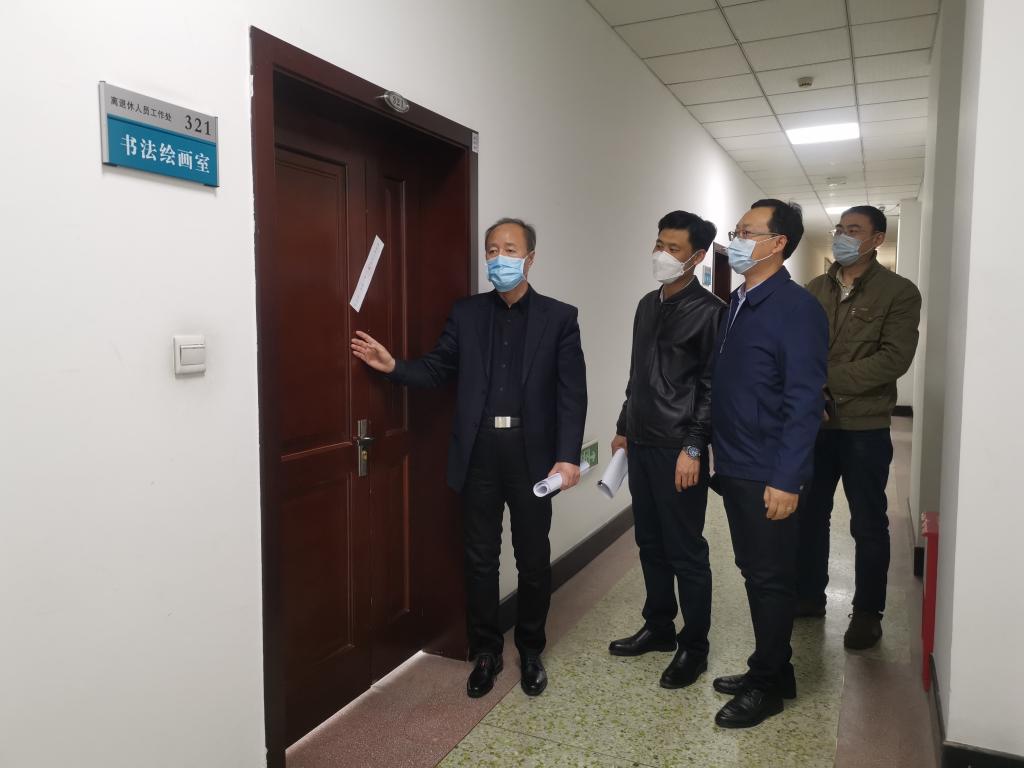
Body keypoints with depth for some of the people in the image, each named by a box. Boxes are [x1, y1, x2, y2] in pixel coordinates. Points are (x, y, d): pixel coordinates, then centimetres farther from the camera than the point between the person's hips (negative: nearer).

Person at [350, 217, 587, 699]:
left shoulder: (559, 318, 1)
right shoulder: (466, 313, 8)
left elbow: (572, 393, -5)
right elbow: (436, 371, 6)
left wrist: (567, 456, -14)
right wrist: (392, 366, -13)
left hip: (532, 455, -1)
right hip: (478, 454, 2)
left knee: (533, 559, 11)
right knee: (480, 558, 11)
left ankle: (530, 649, 32)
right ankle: (485, 651, 29)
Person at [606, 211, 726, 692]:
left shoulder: (709, 311, -10)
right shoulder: (647, 305, 13)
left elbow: (711, 386, -13)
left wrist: (693, 448, -17)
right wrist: (624, 427, 18)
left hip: (677, 450, -7)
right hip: (640, 444, 7)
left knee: (685, 551, 3)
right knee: (650, 543, 16)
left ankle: (693, 647, 18)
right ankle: (659, 628, 31)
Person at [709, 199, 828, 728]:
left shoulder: (797, 308, -14)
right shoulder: (738, 303, 10)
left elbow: (803, 401, -18)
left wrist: (786, 480, -20)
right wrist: (719, 453, 12)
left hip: (768, 476, -8)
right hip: (734, 467, 8)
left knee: (771, 578, 6)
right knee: (754, 572, 17)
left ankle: (767, 685, 23)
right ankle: (771, 669, 34)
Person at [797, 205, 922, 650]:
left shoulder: (899, 292, -5)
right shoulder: (813, 290, 10)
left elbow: (894, 359, -15)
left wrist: (827, 379, -19)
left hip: (864, 426, -4)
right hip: (812, 422, 5)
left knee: (868, 525, 7)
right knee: (808, 514, 14)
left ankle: (868, 613, 23)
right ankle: (809, 595, 31)